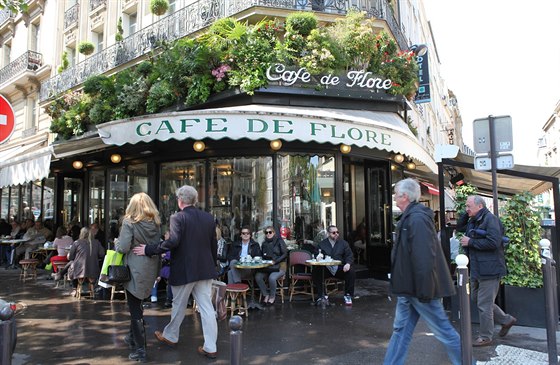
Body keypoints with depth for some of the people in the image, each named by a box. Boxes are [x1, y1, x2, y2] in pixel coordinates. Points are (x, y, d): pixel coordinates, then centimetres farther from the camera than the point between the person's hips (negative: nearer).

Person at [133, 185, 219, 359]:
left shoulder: (177, 218, -12)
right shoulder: (208, 217, 4)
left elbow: (172, 242, -25)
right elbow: (214, 245, 9)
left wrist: (148, 250, -16)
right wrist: (212, 265, 21)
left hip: (184, 270, -4)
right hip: (205, 269, 4)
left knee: (179, 306, 15)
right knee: (206, 307, 6)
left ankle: (170, 336, 38)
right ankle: (210, 347, 9)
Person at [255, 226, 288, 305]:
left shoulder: (279, 241, -2)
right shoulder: (264, 243, 14)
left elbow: (285, 254, -7)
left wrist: (275, 261, -17)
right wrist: (264, 256, -3)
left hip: (279, 266, -5)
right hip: (267, 267, 5)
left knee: (272, 278, -33)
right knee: (257, 276, -23)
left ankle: (272, 296, -5)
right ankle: (266, 295, -3)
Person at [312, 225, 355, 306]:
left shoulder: (343, 243, 10)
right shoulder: (322, 244, 11)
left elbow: (349, 256, 4)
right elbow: (316, 254, 10)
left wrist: (348, 263, -18)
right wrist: (319, 256, -16)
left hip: (340, 269, 0)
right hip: (325, 269, 0)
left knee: (351, 272, -28)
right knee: (315, 272, -26)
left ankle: (348, 295, -8)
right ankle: (323, 296, -12)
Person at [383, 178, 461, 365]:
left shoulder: (418, 219, -22)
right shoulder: (409, 217, 10)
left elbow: (424, 258, -28)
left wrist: (424, 290, -25)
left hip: (419, 289, -10)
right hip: (408, 288, 10)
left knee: (443, 331, 6)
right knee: (401, 329, 15)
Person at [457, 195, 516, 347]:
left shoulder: (490, 219, -15)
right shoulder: (473, 222, 12)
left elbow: (493, 242, -25)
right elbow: (459, 227, 26)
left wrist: (471, 242, -18)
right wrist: (466, 214, 9)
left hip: (489, 270, -10)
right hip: (477, 270, 10)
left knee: (484, 304, 0)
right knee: (477, 299, 19)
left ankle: (485, 337, 14)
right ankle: (506, 320, 34)